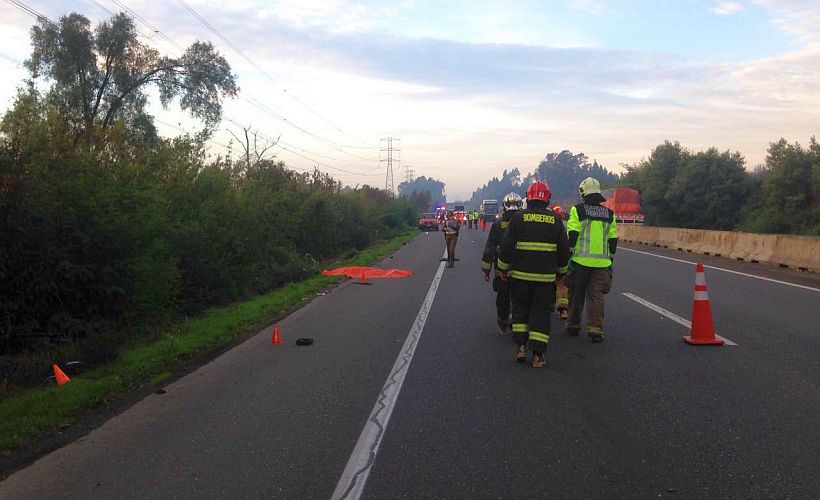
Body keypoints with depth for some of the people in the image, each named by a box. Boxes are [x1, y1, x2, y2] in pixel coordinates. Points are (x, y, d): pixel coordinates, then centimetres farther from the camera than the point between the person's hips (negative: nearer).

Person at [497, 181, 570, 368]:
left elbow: (506, 246, -4)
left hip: (521, 275, -1)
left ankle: (521, 346, 9)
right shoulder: (555, 220, 3)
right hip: (546, 276, 1)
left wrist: (503, 268, 8)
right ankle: (538, 354, 3)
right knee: (541, 312, 6)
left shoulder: (518, 217, -3)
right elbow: (564, 250, 8)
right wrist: (561, 271, 21)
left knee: (520, 309, 15)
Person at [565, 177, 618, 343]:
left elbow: (572, 236, -8)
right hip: (601, 263, 2)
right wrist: (610, 260, 18)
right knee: (596, 296, 4)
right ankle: (595, 329, -3)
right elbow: (613, 241, 10)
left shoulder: (577, 210, -3)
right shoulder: (609, 214, 8)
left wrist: (569, 257, -2)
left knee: (576, 294, 11)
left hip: (580, 261, -2)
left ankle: (573, 326, 21)